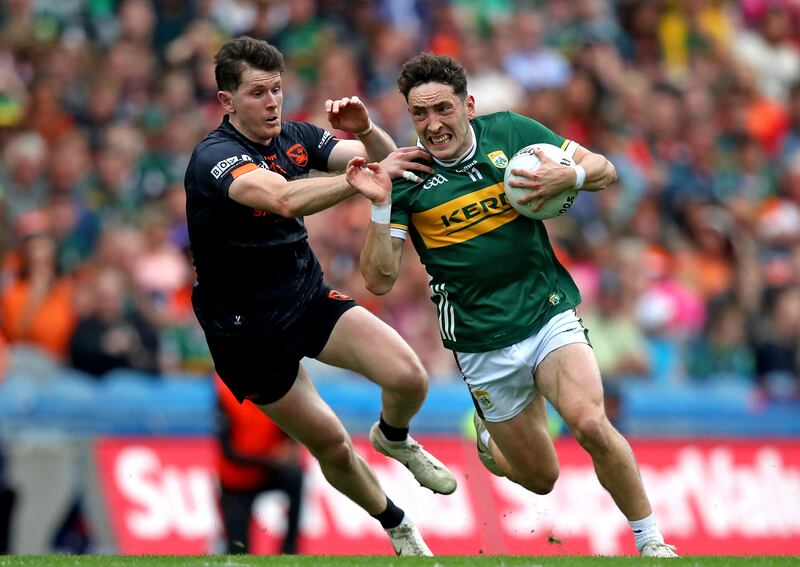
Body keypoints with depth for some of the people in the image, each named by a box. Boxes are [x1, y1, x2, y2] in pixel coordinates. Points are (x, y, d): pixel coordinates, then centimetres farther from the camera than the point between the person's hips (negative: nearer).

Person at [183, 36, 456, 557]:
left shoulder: (294, 138, -3)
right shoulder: (214, 158, -24)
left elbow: (384, 159, -5)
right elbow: (284, 198, -43)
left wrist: (365, 131, -28)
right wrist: (361, 179, -55)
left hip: (311, 298, 5)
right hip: (249, 331, -5)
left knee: (409, 378, -16)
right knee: (331, 445, 3)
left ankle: (394, 438, 20)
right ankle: (396, 525, 31)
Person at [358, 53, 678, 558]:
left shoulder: (511, 133, -3)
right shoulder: (407, 179, -7)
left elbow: (605, 170, 4)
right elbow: (380, 280, -12)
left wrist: (569, 176, -18)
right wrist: (381, 206, -25)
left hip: (550, 315, 0)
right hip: (482, 343, 0)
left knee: (589, 424, -27)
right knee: (541, 478, 7)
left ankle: (651, 540, -11)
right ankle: (487, 441, 43)